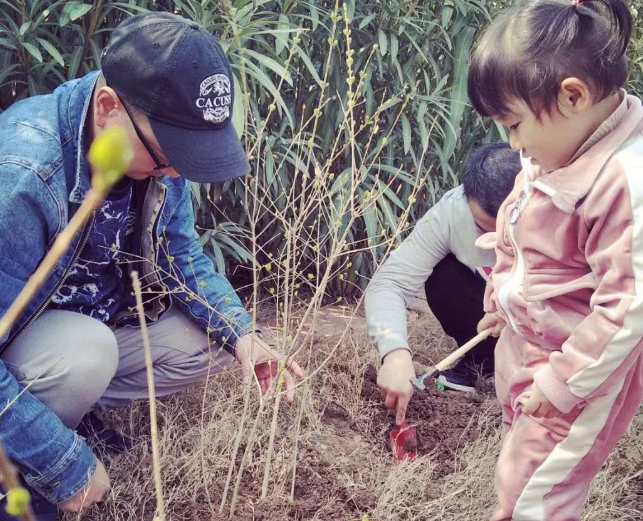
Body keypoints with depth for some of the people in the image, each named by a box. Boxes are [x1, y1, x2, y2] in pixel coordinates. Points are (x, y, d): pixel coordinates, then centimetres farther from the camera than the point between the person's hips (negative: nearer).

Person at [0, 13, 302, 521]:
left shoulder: (155, 142, -15)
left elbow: (181, 255, -2)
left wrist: (242, 333, -17)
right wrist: (69, 469, -29)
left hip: (99, 322, 7)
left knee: (217, 340, -6)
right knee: (86, 350, -35)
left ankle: (63, 405, 1)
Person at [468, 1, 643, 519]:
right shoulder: (559, 149, -5)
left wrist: (561, 383, -21)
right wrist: (500, 298, 22)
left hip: (581, 370, -8)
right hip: (524, 341, 9)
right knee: (522, 446, 27)